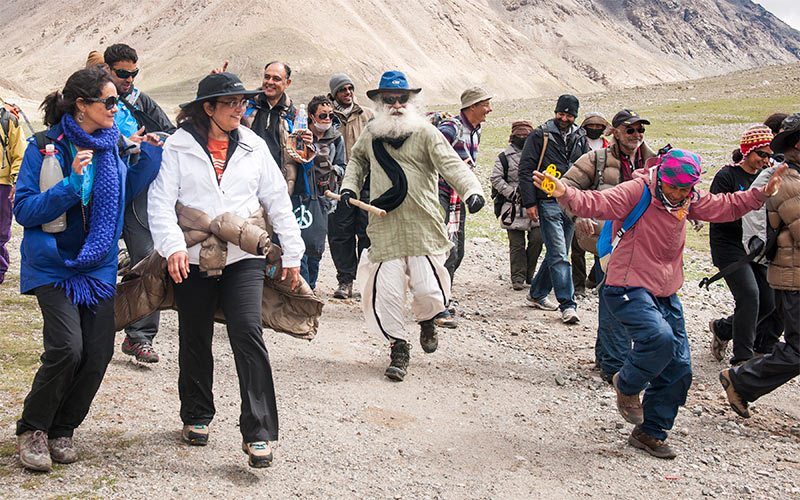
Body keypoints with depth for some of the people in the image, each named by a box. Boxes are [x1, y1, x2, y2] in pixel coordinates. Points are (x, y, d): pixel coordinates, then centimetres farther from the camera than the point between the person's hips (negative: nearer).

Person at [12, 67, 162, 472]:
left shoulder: (110, 146, 6)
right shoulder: (44, 146, -9)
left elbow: (121, 196, 15)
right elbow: (24, 210, -12)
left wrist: (148, 159, 3)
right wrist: (70, 185, -24)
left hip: (98, 267, 5)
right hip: (54, 266, -5)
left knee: (98, 353, -1)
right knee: (67, 347, -18)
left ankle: (61, 431, 20)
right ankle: (32, 430, 6)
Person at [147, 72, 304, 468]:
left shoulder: (253, 146, 9)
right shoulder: (179, 146, 0)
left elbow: (278, 201, 13)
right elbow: (160, 201, -5)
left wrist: (291, 253, 11)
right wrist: (172, 246, -20)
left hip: (243, 258, 1)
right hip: (192, 260, 0)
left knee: (247, 334, -14)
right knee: (194, 340, 11)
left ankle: (257, 432, -9)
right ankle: (197, 416, 32)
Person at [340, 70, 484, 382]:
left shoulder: (425, 133, -1)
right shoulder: (371, 134, 12)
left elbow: (451, 164, -13)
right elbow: (357, 159, 33)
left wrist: (472, 190, -30)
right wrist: (349, 186, 17)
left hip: (422, 226, -3)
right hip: (385, 228, 3)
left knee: (430, 292, -7)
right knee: (385, 292, -3)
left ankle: (426, 320, 30)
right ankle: (398, 347, 18)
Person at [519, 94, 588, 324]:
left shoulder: (580, 139, 13)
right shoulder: (540, 135, -2)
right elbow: (526, 170, -4)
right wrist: (529, 203, -9)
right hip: (549, 203, -6)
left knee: (557, 254, 12)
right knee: (558, 255, -11)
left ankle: (537, 294, 26)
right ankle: (567, 305, -12)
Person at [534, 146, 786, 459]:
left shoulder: (689, 201, 7)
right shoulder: (636, 192, -14)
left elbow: (725, 207, 21)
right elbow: (595, 203, -26)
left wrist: (762, 194, 12)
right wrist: (565, 194, -44)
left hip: (666, 295, 7)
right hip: (628, 288, -7)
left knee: (678, 369, 5)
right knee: (659, 337, -33)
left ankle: (649, 433, 23)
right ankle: (627, 385, 0)